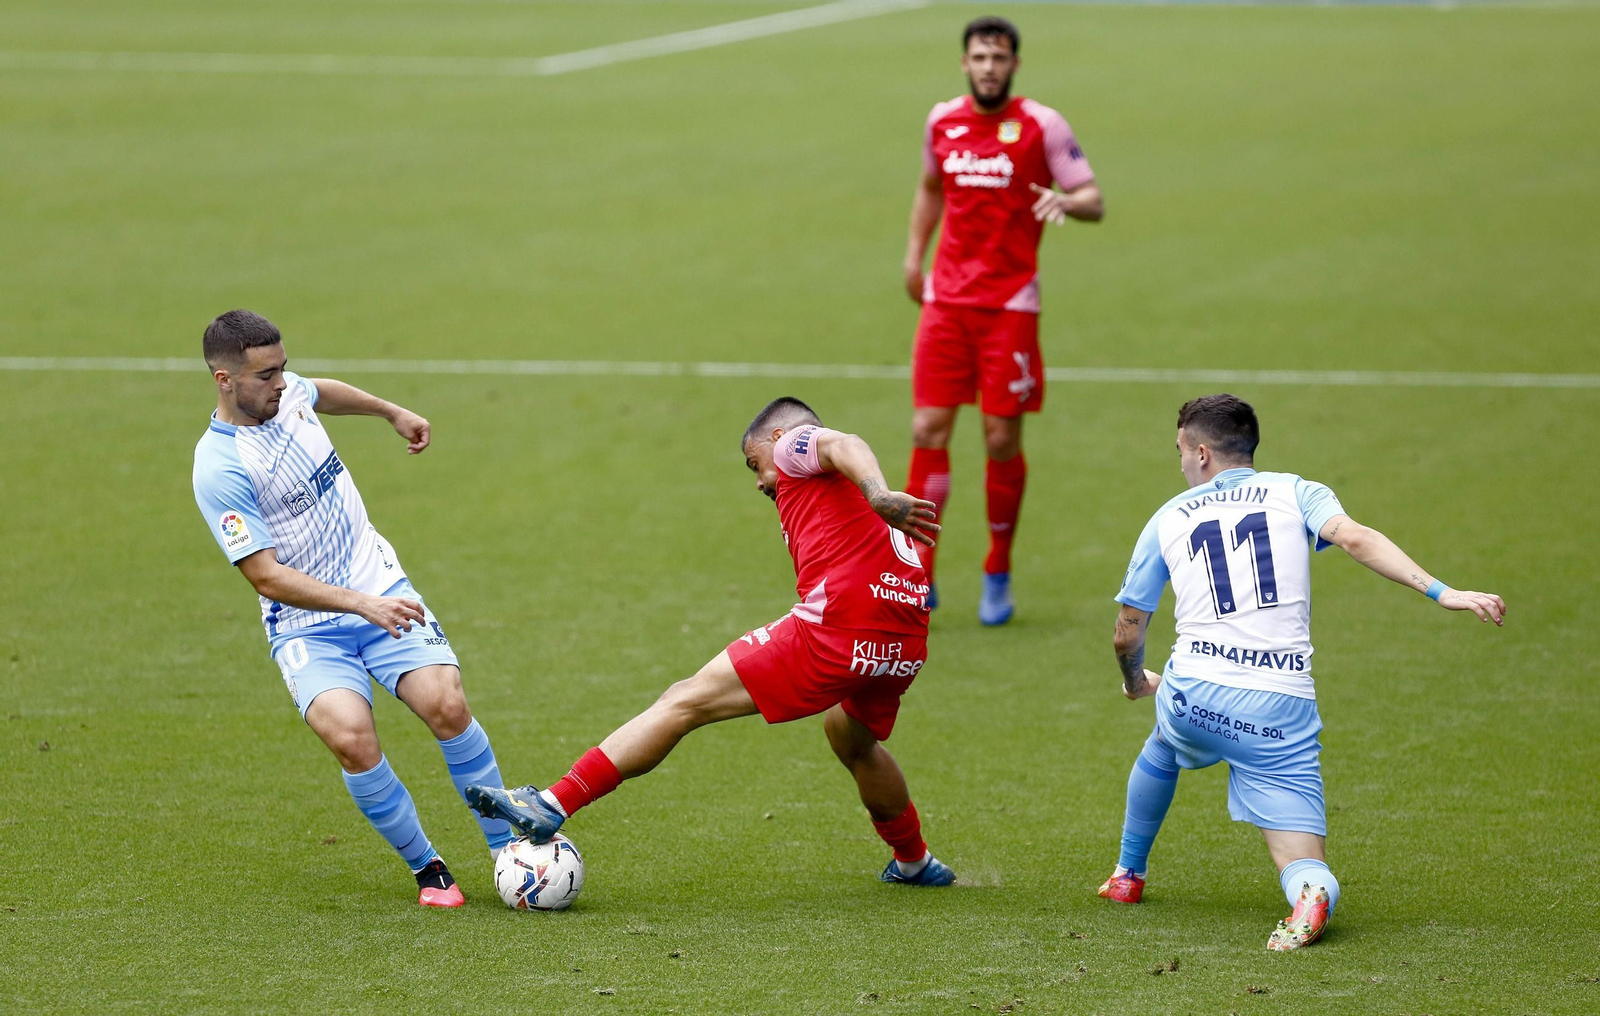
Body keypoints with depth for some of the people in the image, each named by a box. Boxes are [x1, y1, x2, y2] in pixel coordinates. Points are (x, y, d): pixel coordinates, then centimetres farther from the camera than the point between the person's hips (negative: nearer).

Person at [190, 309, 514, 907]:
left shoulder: (285, 392, 1)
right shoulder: (218, 470, -20)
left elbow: (322, 393, 29)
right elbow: (268, 576, -22)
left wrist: (393, 413, 42)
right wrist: (364, 606, -29)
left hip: (381, 588, 5)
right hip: (306, 628, -5)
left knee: (446, 705, -19)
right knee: (350, 738, -28)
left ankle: (509, 848, -4)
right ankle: (426, 868, -7)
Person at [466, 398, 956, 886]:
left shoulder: (794, 445, 9)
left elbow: (843, 444, -13)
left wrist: (878, 495, -33)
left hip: (840, 625, -8)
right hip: (907, 643, 8)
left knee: (685, 701, -6)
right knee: (852, 739, 39)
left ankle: (551, 806, -11)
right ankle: (913, 861, 56)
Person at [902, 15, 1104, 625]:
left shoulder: (1041, 126, -6)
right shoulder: (942, 122, 7)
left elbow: (1094, 201, -8)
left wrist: (1064, 200, -29)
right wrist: (914, 255, 19)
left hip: (1009, 304, -3)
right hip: (946, 300, 3)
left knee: (1002, 438, -2)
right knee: (928, 430, -4)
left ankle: (998, 576, 16)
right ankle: (920, 578, 2)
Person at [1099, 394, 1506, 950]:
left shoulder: (1168, 519, 15)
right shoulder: (1293, 493, 10)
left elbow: (1127, 636, 21)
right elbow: (1356, 538, -10)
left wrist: (1136, 680, 43)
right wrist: (1440, 591, -15)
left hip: (1193, 695, 2)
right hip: (1280, 713, -2)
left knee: (1162, 745, 40)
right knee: (1306, 871, 2)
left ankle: (1127, 876, 49)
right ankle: (1312, 896, -33)